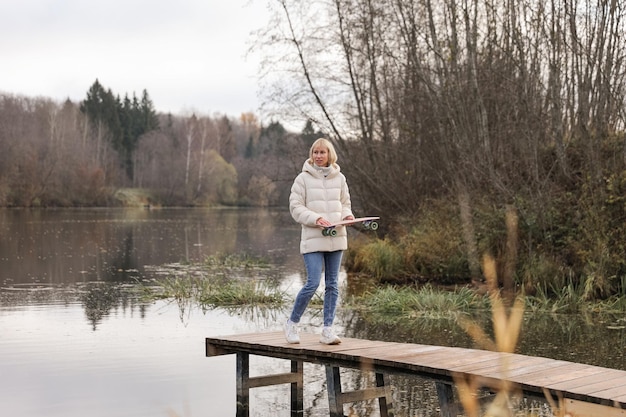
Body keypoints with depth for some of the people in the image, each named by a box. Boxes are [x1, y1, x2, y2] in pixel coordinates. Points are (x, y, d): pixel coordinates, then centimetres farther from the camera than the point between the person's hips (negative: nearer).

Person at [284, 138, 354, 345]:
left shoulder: (339, 178, 9)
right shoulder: (303, 178, -2)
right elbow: (295, 207, -5)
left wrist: (347, 215, -4)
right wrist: (315, 218, -19)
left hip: (336, 238, 5)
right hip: (313, 238, -5)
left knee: (333, 284, 6)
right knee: (313, 283, -11)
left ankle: (327, 330, 13)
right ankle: (292, 323, 9)